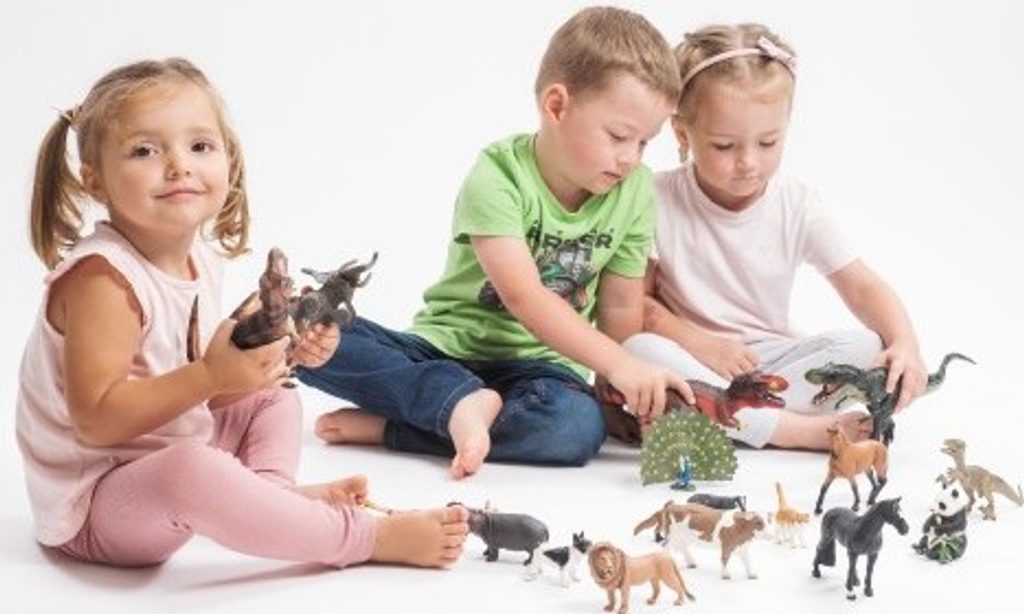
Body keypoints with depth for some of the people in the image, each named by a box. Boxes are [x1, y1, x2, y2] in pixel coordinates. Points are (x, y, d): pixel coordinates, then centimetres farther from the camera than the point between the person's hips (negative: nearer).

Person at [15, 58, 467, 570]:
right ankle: (367, 536, -25)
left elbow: (208, 393, 10)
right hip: (92, 509, -10)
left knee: (274, 398, 22)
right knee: (190, 469, -40)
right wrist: (210, 376, -35)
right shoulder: (101, 277, -24)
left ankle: (273, 489, -11)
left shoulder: (201, 260, 3)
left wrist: (283, 351, -5)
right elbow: (96, 421, -30)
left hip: (170, 456, 10)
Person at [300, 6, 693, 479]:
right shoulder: (498, 175, -16)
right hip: (444, 351, -2)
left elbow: (620, 309, 5)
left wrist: (630, 391, -7)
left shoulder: (635, 193, -1)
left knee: (578, 426, -36)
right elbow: (523, 297, -27)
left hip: (537, 366, 2)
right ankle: (462, 403, -33)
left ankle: (382, 426, -23)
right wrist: (618, 364, -36)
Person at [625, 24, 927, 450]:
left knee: (865, 347, -20)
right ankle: (800, 430, -36)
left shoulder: (795, 207, -1)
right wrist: (698, 342, -21)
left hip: (771, 361, 3)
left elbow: (862, 286, -5)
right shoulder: (659, 200, -8)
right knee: (636, 349, -34)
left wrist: (904, 345, -23)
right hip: (692, 361, -2)